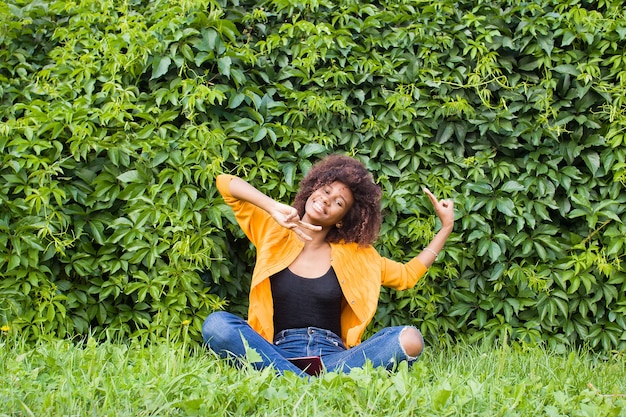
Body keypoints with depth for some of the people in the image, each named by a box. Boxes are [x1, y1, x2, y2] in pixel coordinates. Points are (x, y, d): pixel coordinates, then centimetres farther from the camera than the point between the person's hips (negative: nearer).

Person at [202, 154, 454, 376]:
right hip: (279, 353, -1)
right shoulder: (273, 233, 11)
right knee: (216, 324, -31)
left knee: (409, 339, -24)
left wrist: (446, 227, 19)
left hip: (333, 355, 2)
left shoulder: (355, 254, 18)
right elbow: (225, 183, 2)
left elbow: (407, 275, 23)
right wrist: (274, 207, -14)